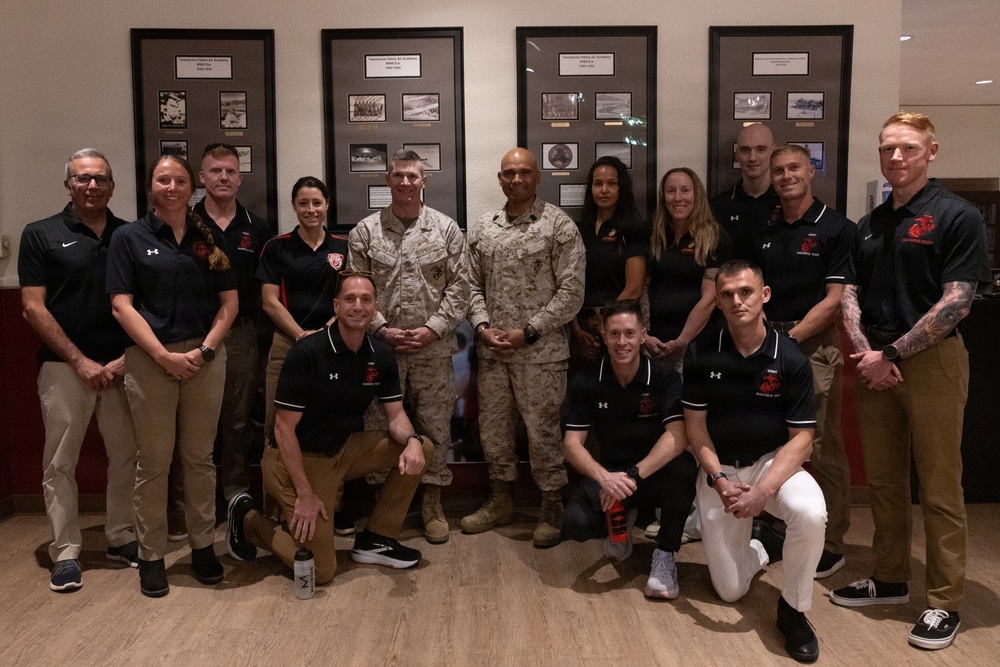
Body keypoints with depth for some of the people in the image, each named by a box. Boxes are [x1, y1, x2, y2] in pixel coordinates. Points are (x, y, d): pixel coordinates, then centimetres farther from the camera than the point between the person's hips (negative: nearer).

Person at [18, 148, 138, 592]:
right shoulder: (41, 235, 1)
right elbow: (34, 308, -3)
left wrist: (130, 356, -4)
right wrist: (80, 360, -9)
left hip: (122, 366, 2)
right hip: (64, 366, -2)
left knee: (127, 456, 7)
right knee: (60, 462, 3)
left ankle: (122, 538, 22)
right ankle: (65, 552, 14)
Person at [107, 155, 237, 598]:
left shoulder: (210, 239, 10)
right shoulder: (129, 238, 4)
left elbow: (229, 303, 7)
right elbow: (121, 306, -3)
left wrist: (205, 349, -7)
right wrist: (166, 355, -11)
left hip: (205, 356, 2)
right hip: (150, 358, -2)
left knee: (199, 457, 9)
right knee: (153, 461, 3)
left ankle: (203, 546, 21)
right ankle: (151, 555, 15)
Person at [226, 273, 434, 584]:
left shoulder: (380, 356, -2)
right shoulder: (307, 353, -20)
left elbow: (396, 415, 2)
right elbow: (284, 427, -19)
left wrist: (411, 440, -23)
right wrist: (305, 494, -20)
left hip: (345, 450, 7)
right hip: (298, 459, -6)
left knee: (422, 449, -8)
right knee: (320, 570, -9)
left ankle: (376, 539, 5)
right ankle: (247, 519, 14)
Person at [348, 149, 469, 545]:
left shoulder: (446, 229, 3)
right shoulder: (365, 231, 4)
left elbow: (459, 288, 0)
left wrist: (432, 329, -10)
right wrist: (382, 330, -9)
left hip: (434, 349, 0)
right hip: (382, 346, 0)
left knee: (435, 426, 6)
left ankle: (432, 502, 20)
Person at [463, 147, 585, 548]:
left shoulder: (559, 226, -6)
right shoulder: (482, 228, 9)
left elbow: (571, 292, -10)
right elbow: (474, 285, 12)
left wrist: (528, 332, -14)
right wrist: (482, 327, -5)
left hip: (540, 351, -5)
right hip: (492, 350, 5)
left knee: (543, 431, 2)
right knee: (493, 427, 14)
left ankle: (552, 508, 20)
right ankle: (500, 502, 32)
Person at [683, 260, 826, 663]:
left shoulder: (790, 359, -11)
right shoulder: (702, 354, -8)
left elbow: (801, 437, -11)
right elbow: (695, 426, -4)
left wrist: (764, 490, -25)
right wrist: (719, 481, -18)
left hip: (773, 462, -1)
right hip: (719, 470, 1)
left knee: (810, 512, -35)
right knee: (730, 590, 0)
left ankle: (793, 609, -8)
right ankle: (756, 550, 37)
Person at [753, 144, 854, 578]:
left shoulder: (836, 228, -3)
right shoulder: (765, 233, 14)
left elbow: (835, 299, -9)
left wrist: (791, 337, -15)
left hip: (815, 345, -5)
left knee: (823, 446, -2)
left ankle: (832, 543, 9)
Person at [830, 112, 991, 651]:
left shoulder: (957, 217, -5)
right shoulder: (868, 226, 13)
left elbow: (955, 303, -12)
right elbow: (851, 294, 10)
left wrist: (892, 354, -14)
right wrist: (863, 350, -7)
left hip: (931, 361, -6)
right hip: (874, 363, 6)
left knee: (939, 488, 1)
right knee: (883, 480, 13)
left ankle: (945, 601, 13)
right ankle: (890, 578, 27)